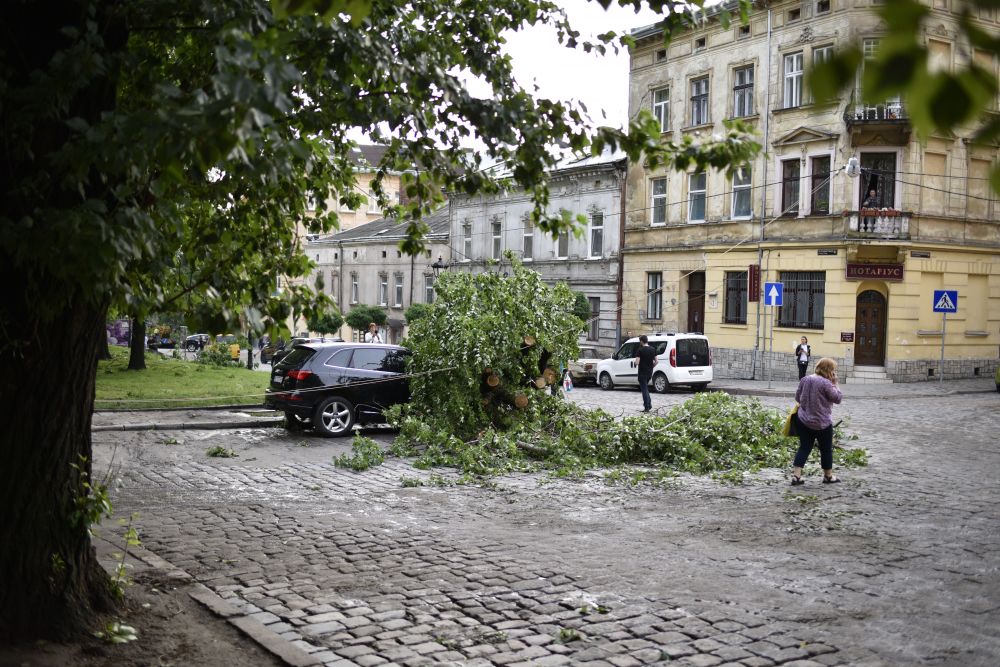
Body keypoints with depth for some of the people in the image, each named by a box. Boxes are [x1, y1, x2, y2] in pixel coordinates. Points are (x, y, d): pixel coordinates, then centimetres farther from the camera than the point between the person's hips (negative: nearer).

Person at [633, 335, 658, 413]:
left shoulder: (640, 350, -14)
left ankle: (647, 407, -1)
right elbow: (656, 361, 6)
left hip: (642, 373, -6)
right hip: (650, 372, 6)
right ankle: (649, 404, 16)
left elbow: (637, 362, -18)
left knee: (644, 389, 0)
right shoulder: (653, 350, 5)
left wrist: (634, 360, 3)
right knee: (646, 388, 22)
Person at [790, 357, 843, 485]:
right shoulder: (826, 383, -18)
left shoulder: (805, 379, 1)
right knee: (826, 449, 13)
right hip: (822, 422, -5)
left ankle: (796, 475, 2)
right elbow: (838, 398, -10)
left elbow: (797, 397, 9)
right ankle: (828, 476, 27)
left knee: (804, 448, 10)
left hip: (804, 421, 5)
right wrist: (835, 383, -4)